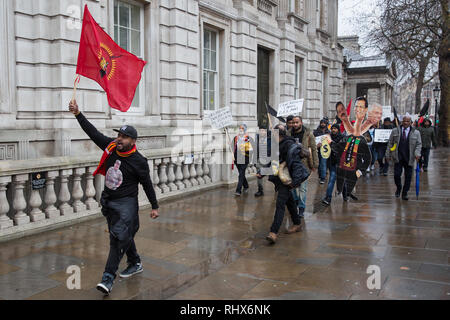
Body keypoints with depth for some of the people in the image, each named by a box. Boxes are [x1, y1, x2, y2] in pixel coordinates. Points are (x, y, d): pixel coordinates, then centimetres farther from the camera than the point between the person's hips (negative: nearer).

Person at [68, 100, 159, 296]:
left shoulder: (138, 161, -13)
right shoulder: (111, 147, 0)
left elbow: (147, 184, -5)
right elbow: (93, 132, 2)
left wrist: (154, 206, 1)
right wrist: (78, 114, -6)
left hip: (126, 203, -6)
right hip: (108, 201, 6)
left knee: (119, 237, -14)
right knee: (124, 235, 18)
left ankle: (108, 278, -11)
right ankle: (135, 264, 37)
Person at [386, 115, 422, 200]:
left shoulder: (416, 132, 6)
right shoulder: (395, 131, 7)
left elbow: (419, 144, 4)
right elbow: (390, 143, 9)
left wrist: (417, 153, -14)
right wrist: (388, 154, 3)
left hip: (409, 158, 1)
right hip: (398, 157, 0)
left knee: (408, 176, 3)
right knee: (397, 175, -6)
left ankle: (405, 193, 17)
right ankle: (398, 189, 22)